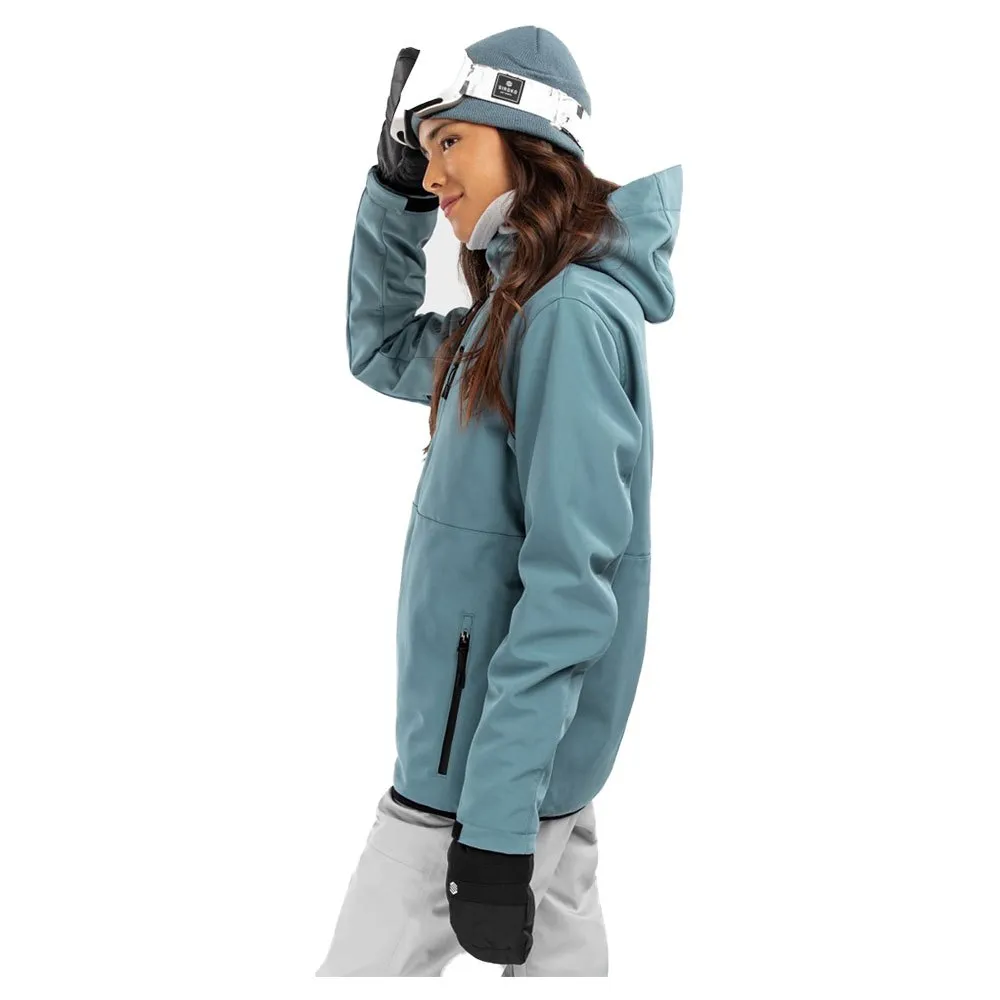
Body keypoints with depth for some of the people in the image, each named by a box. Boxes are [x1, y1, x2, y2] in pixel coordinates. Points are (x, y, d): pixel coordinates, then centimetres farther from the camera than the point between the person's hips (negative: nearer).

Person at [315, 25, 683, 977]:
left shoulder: (572, 312, -19)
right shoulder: (510, 315, 9)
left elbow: (568, 580, -24)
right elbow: (378, 348, 25)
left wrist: (494, 817, -25)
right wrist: (392, 188, 10)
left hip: (496, 752, -9)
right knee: (558, 956, 16)